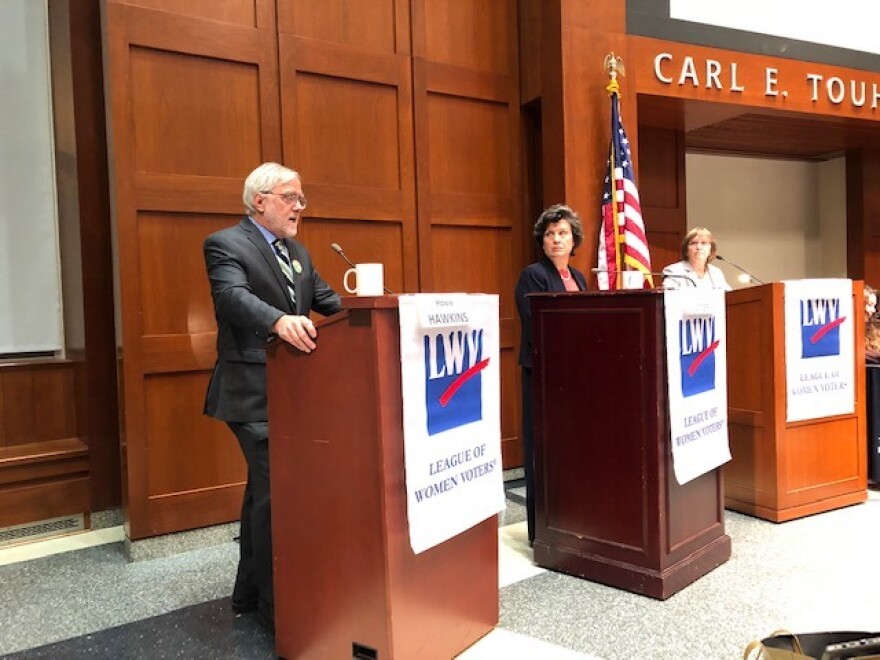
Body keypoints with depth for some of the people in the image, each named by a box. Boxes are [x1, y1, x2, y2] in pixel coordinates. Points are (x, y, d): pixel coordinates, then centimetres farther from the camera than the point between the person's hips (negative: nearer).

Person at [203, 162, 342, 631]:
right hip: (253, 391, -8)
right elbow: (234, 296, -26)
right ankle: (275, 602, 7)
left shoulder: (297, 252, 17)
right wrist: (279, 320, -45)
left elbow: (328, 301, 12)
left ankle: (249, 593, 31)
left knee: (264, 490, 16)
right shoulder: (225, 244, -7)